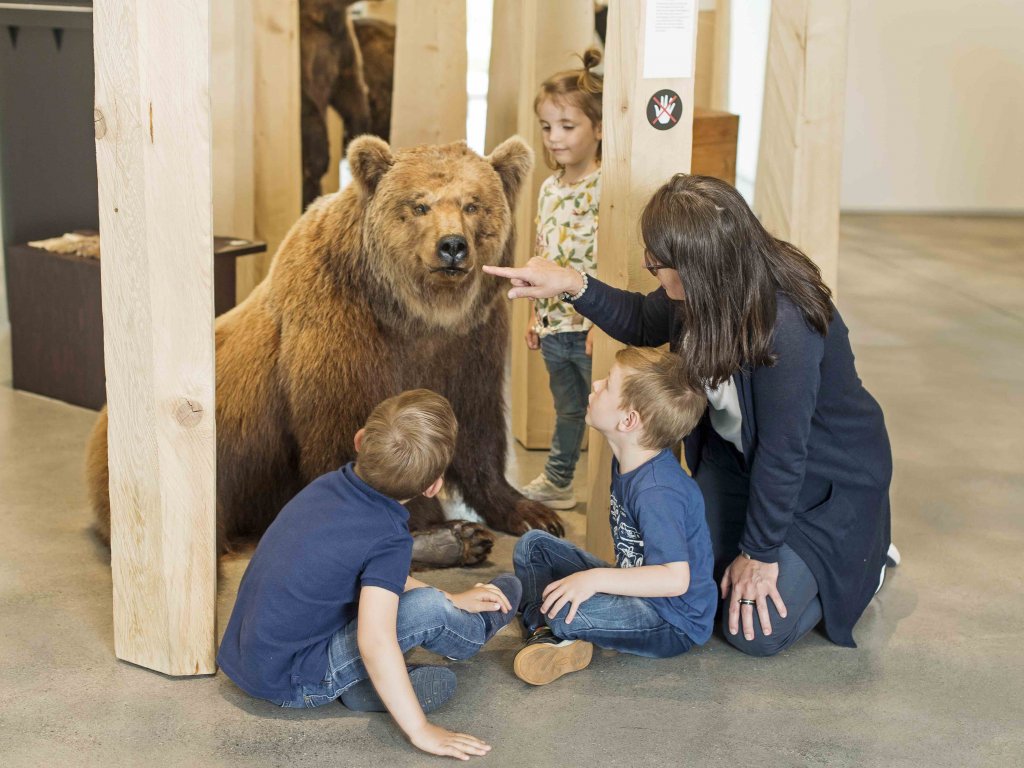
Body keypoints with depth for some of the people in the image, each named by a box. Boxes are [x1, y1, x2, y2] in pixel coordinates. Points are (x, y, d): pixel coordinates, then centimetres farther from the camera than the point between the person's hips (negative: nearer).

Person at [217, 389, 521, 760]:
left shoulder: (328, 485, 0)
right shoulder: (389, 539, -24)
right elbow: (374, 640, -33)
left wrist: (451, 600, 16)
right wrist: (420, 731, -27)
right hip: (287, 683, -8)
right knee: (427, 609, -9)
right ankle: (478, 631, 21)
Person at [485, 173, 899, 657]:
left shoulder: (785, 326, -39)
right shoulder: (708, 293, -15)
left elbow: (783, 453, -29)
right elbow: (643, 322, 7)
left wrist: (759, 553, -17)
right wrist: (573, 285, -11)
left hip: (828, 478, -7)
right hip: (737, 455, 7)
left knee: (756, 632, -4)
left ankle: (867, 557, 19)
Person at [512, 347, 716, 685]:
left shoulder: (657, 490, -29)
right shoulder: (626, 463, 1)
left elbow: (676, 578, -33)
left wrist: (595, 579, -33)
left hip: (674, 624, -10)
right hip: (635, 591, 10)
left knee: (564, 611, -35)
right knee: (532, 545, 10)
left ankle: (561, 632, -1)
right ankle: (544, 630, -6)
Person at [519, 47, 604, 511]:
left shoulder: (607, 187, -17)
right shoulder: (549, 188, 7)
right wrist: (535, 314, 17)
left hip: (592, 328, -8)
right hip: (554, 326, 8)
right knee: (567, 409, 23)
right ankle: (557, 483, 38)